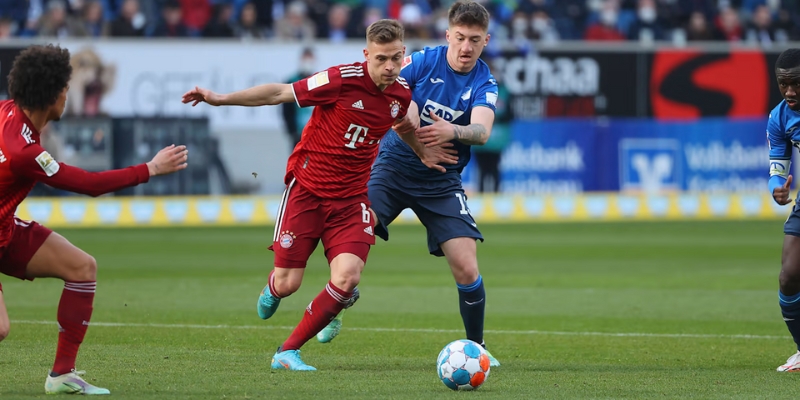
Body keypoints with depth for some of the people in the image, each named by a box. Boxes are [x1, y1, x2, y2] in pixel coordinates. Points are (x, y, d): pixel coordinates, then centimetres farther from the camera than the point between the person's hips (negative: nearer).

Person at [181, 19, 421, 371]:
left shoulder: (402, 94, -4)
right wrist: (220, 99, -10)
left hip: (351, 197, 3)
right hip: (307, 187, -3)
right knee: (287, 284, -3)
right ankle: (272, 290, 40)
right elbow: (280, 93, -12)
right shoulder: (343, 79, -19)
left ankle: (288, 352, -1)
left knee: (348, 277, -18)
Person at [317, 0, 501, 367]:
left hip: (441, 183, 0)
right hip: (393, 167, 0)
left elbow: (482, 130, -24)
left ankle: (476, 347, 11)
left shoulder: (484, 84, -6)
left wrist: (452, 132, -46)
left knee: (466, 268, -10)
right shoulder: (422, 62, -5)